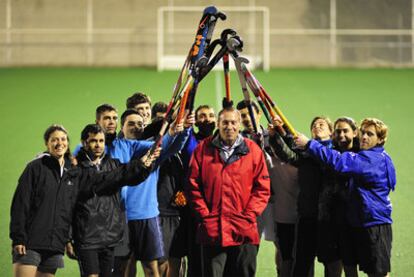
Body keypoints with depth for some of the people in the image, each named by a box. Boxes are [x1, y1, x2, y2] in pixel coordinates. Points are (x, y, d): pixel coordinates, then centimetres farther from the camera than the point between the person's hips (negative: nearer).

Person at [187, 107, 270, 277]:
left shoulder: (253, 150, 5)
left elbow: (263, 188, 4)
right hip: (212, 230, 0)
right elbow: (193, 185, 4)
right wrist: (205, 215, -4)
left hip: (244, 232, 0)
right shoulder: (203, 149, 5)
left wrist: (249, 216, -5)